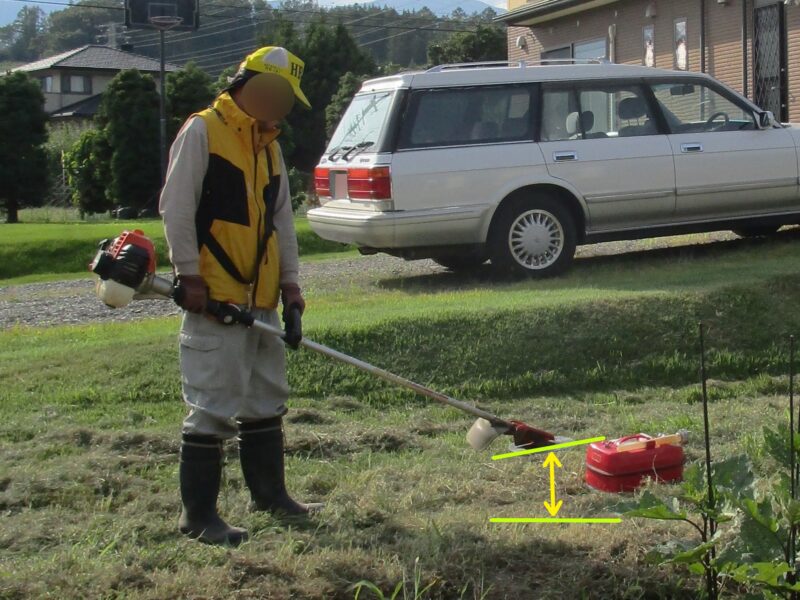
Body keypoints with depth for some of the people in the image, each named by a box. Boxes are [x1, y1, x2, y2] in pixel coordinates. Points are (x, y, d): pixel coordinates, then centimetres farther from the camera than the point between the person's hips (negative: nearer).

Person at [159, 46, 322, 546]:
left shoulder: (269, 145, 18)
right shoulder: (201, 133, -7)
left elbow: (282, 218, 18)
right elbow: (175, 207, -12)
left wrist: (289, 279, 10)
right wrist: (189, 274, -16)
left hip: (262, 296, 9)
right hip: (214, 296, -9)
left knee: (267, 398, 16)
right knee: (213, 405, -8)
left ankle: (269, 492, 29)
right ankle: (199, 514, 0)